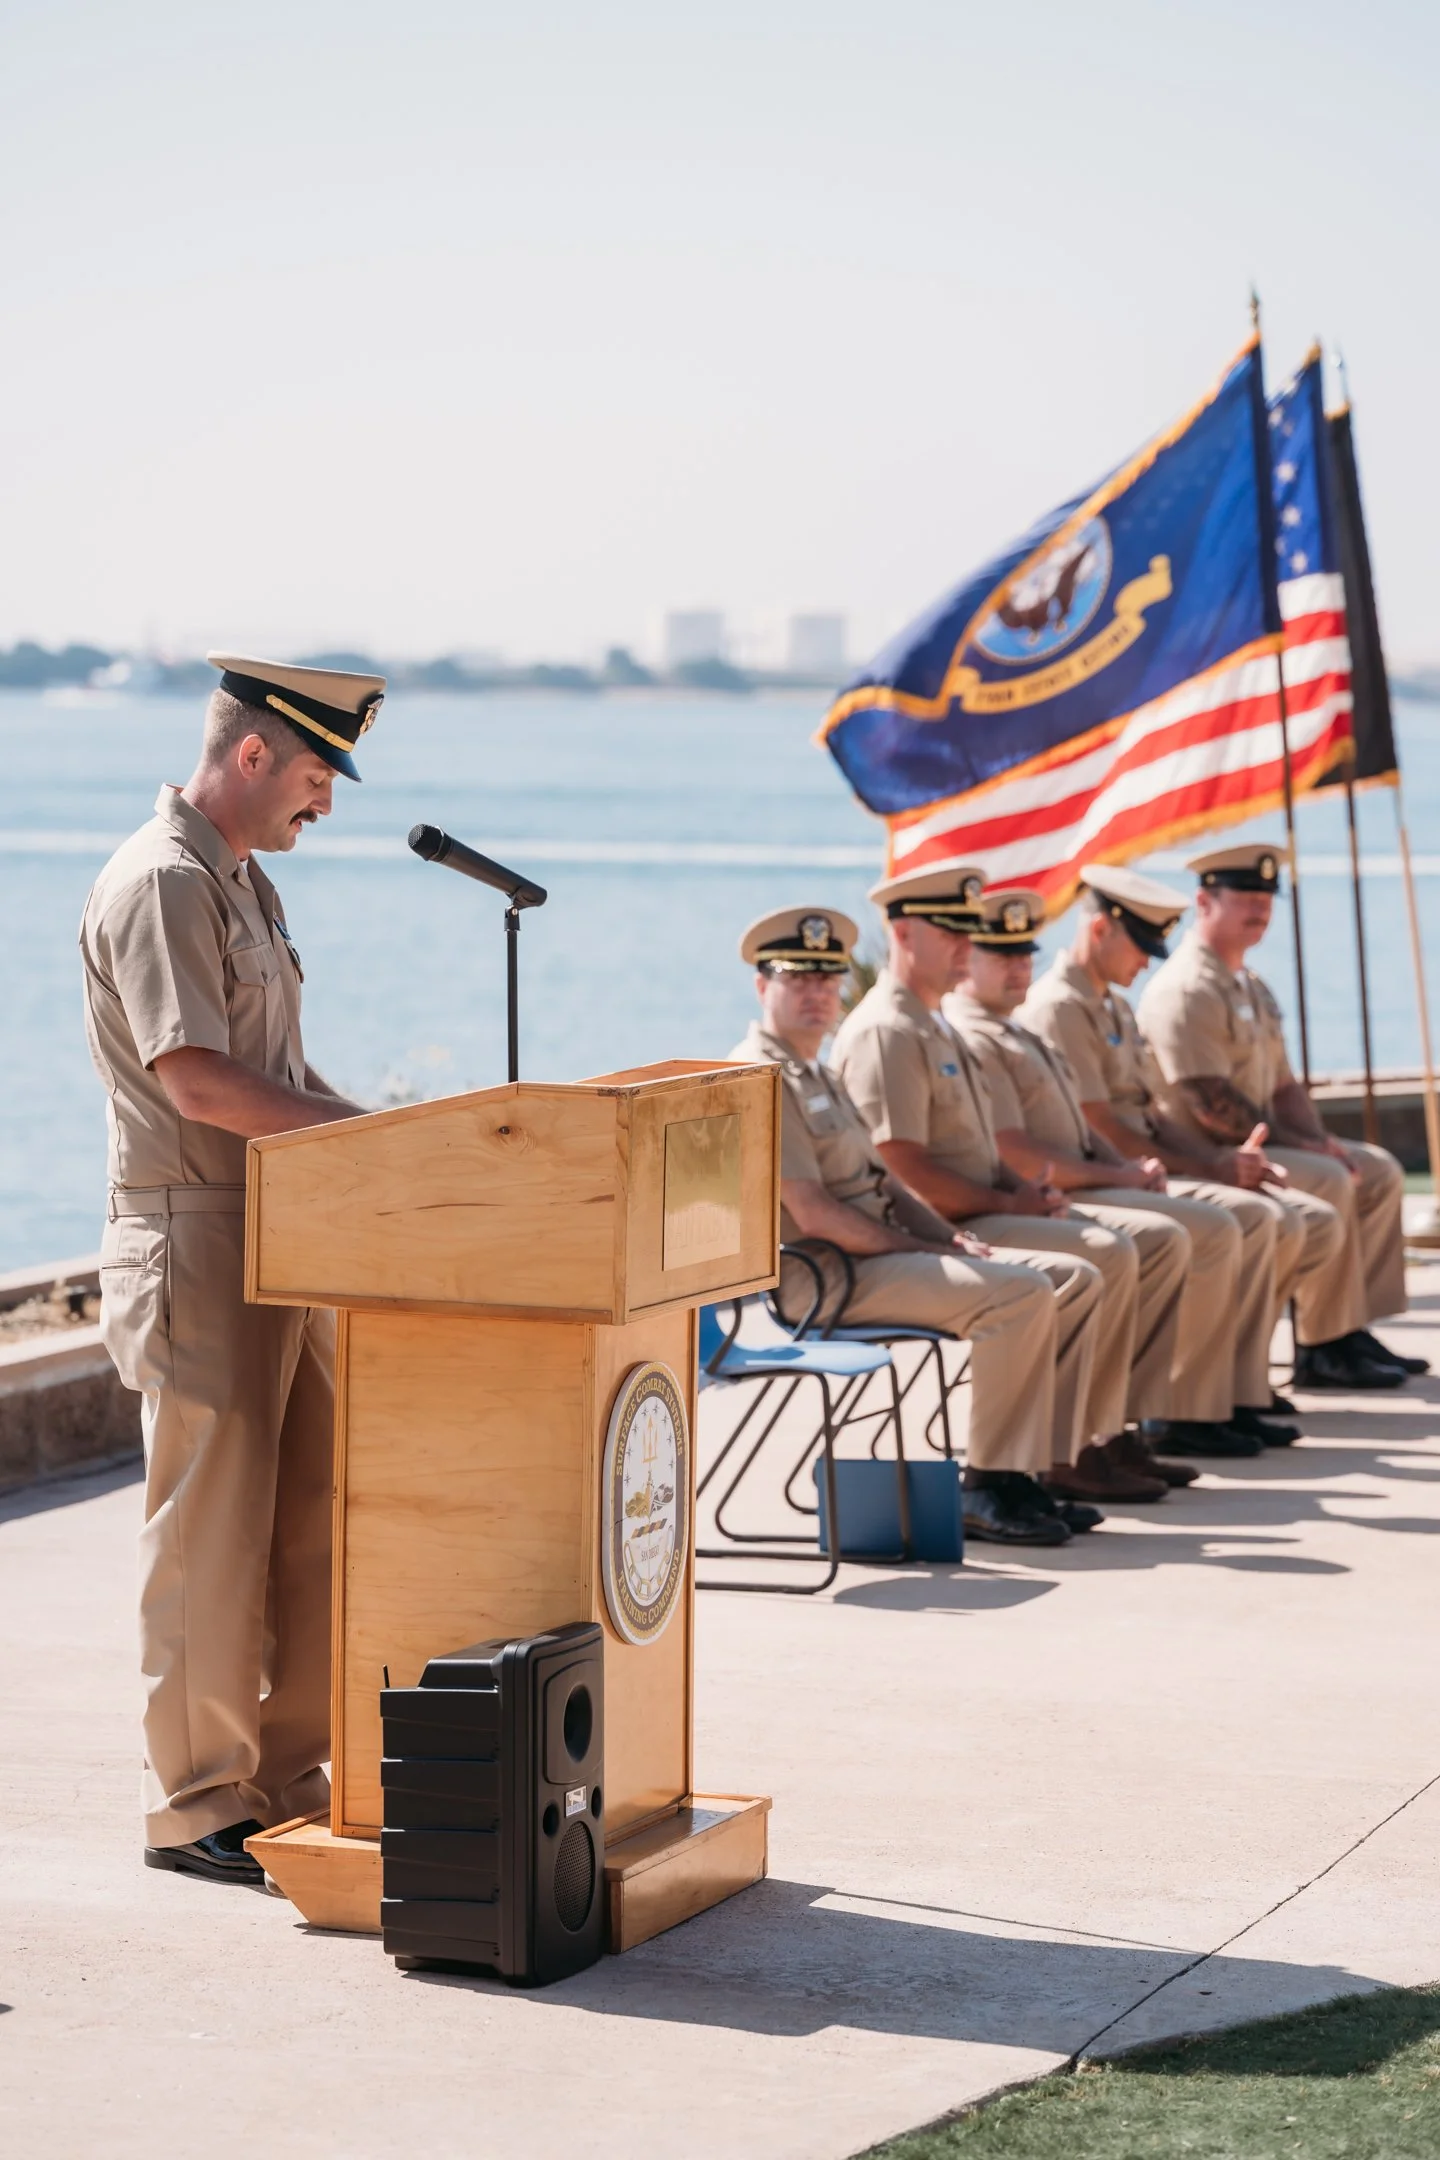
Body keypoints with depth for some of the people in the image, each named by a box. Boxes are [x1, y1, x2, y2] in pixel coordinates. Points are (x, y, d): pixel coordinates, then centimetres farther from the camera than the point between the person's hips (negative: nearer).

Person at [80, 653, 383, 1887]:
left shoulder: (241, 882, 17)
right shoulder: (159, 884, -14)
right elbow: (200, 1083, -22)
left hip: (286, 1240, 9)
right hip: (196, 1243, -9)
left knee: (313, 1517, 11)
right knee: (211, 1530, -3)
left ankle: (287, 1777, 19)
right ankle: (198, 1808, 5)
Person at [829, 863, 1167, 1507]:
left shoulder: (935, 1026, 21)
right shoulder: (884, 1032, -14)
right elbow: (905, 1170, -20)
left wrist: (1024, 1188, 5)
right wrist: (1008, 1205, -13)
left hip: (978, 1213, 11)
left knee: (1116, 1252, 0)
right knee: (1080, 1275, -24)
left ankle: (1096, 1439, -2)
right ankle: (1054, 1456, -17)